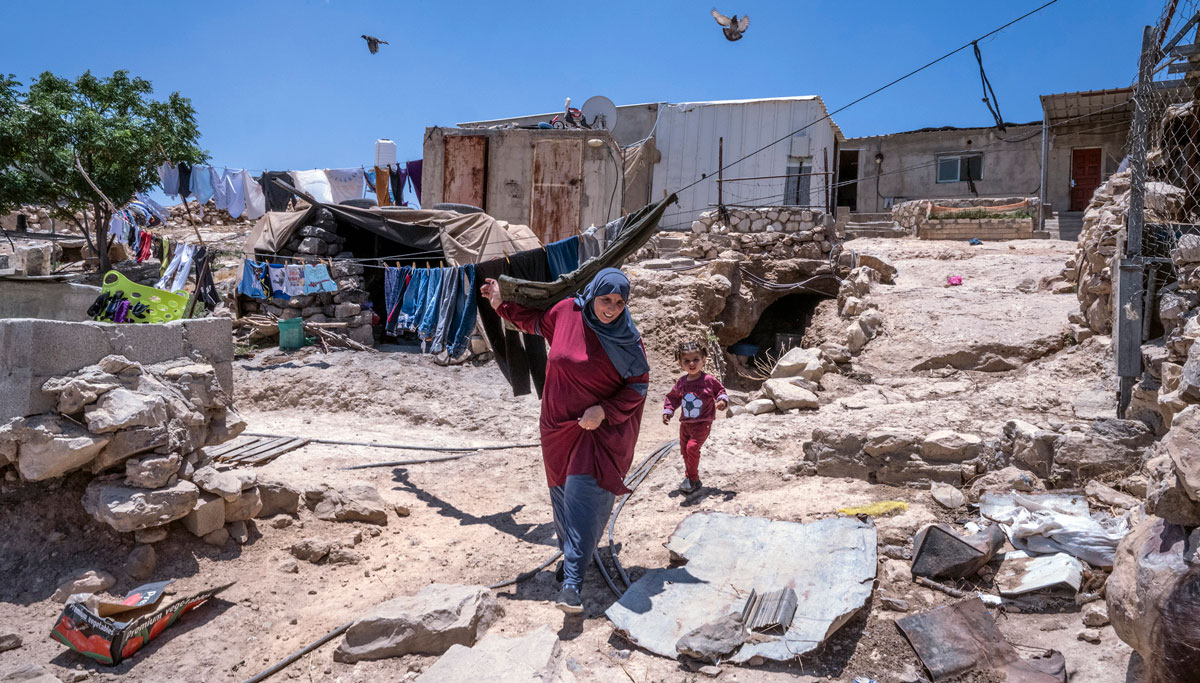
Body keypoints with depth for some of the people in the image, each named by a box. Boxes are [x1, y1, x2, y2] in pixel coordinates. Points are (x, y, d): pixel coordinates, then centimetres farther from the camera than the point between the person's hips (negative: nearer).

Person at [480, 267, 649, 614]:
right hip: (558, 426, 4)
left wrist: (605, 411, -18)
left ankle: (572, 582, -7)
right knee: (563, 494, 14)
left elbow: (638, 385, -7)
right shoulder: (566, 312, -6)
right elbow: (537, 322, 16)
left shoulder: (628, 338, -12)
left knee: (584, 501, -10)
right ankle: (571, 554, 35)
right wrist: (501, 304, 11)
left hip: (600, 429, -3)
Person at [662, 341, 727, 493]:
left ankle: (692, 479, -6)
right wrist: (667, 412, 8)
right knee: (684, 450, 10)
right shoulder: (681, 382, 3)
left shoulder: (709, 380, -9)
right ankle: (693, 481, 26)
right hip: (685, 423, 6)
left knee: (692, 447, -22)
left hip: (702, 423, -6)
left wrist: (722, 401, -16)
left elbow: (721, 391, 3)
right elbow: (673, 397, 16)